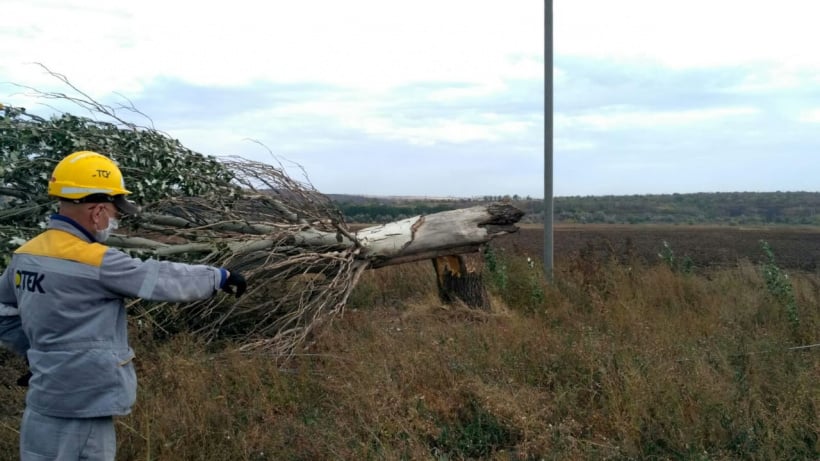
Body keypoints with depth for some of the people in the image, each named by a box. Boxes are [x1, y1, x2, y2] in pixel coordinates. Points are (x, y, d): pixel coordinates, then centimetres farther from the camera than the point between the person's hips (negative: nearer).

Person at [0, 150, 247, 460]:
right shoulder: (96, 261, -19)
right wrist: (219, 277, 2)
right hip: (79, 409, -8)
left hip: (46, 402, 8)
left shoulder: (25, 255, 5)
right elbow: (162, 278, -11)